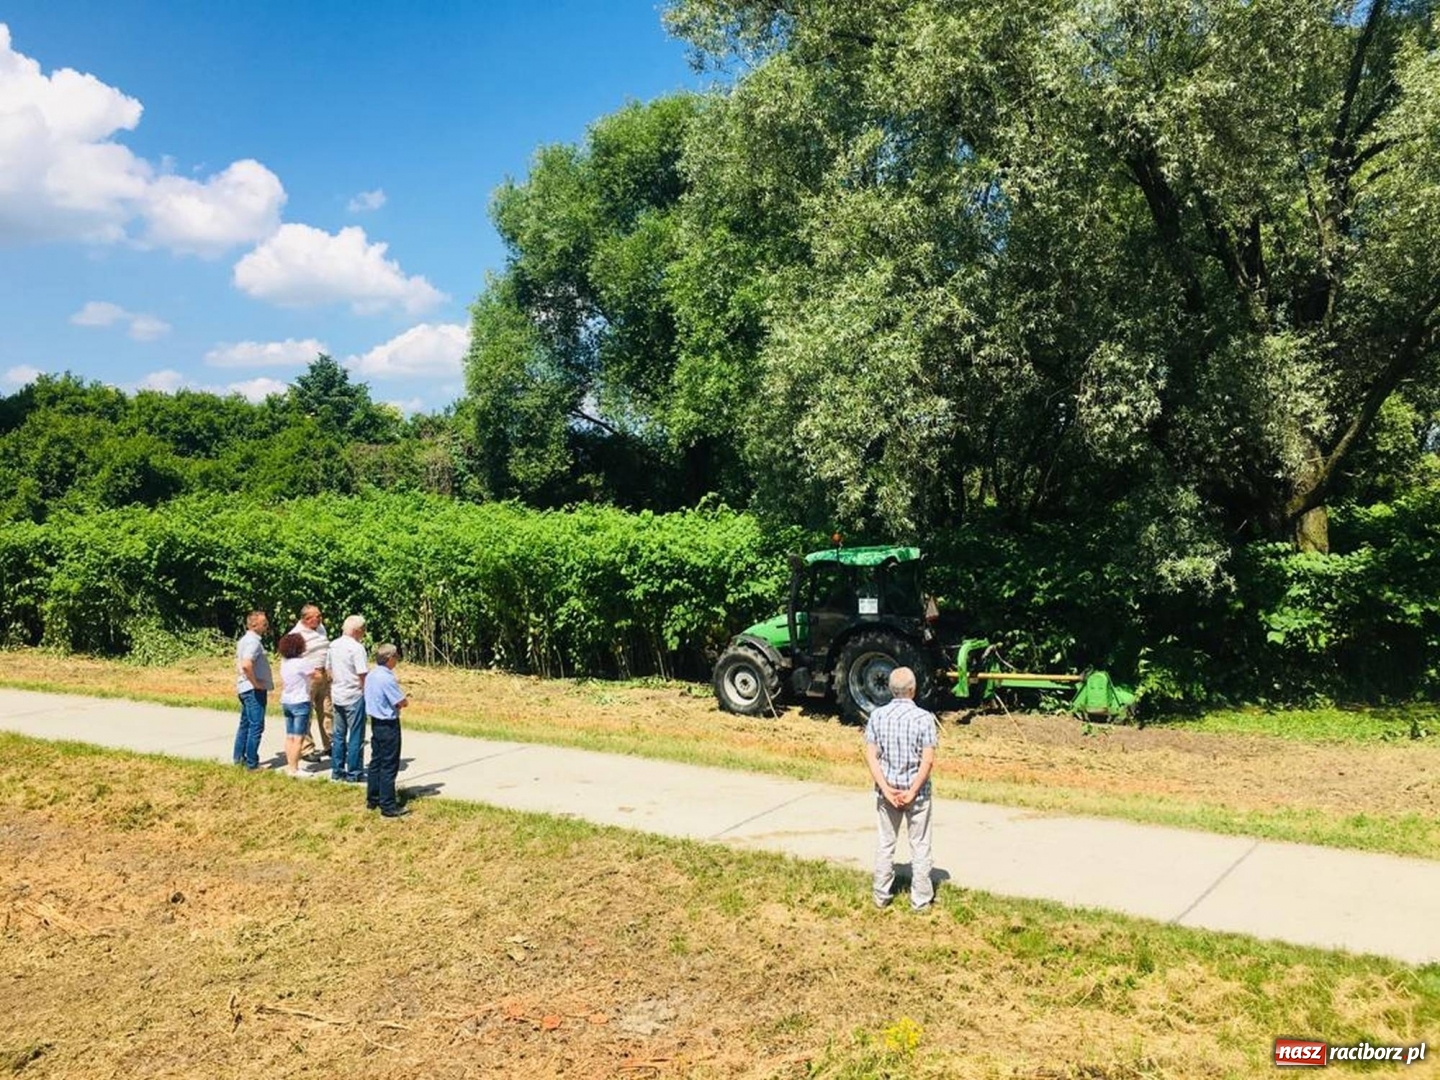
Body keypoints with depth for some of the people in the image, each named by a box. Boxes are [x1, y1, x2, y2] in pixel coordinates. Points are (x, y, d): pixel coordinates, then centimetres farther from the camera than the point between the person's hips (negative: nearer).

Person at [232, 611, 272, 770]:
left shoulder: (244, 639, 13)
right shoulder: (253, 641, -19)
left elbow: (239, 663, 23)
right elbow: (246, 665, -32)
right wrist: (256, 683, -21)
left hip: (245, 688, 10)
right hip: (254, 690, -10)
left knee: (245, 724, 17)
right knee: (256, 726, -4)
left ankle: (239, 757, 25)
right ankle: (252, 763, 0)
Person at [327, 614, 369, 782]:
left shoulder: (333, 645, 5)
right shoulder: (357, 648, -17)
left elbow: (330, 671, 13)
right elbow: (362, 675, -18)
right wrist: (367, 693, -6)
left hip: (338, 696, 7)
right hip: (354, 697, -7)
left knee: (339, 735, 16)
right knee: (356, 737, 2)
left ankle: (337, 771, 21)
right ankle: (353, 773, 6)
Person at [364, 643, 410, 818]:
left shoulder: (371, 676, 7)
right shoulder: (387, 679, -22)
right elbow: (402, 702, -20)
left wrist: (399, 701, 3)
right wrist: (406, 700, 2)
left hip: (376, 722, 9)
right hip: (388, 725, -9)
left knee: (376, 762, 17)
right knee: (389, 766, -3)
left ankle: (372, 800, 26)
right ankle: (388, 807, 1)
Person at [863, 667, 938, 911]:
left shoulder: (877, 715, -4)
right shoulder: (924, 717, -12)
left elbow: (870, 755, -7)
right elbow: (928, 760, -17)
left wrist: (886, 788, -10)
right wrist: (912, 790, -13)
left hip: (886, 790, 3)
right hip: (916, 791, -2)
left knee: (885, 842, 15)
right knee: (919, 845, 11)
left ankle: (881, 897, 23)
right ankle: (921, 900, 18)